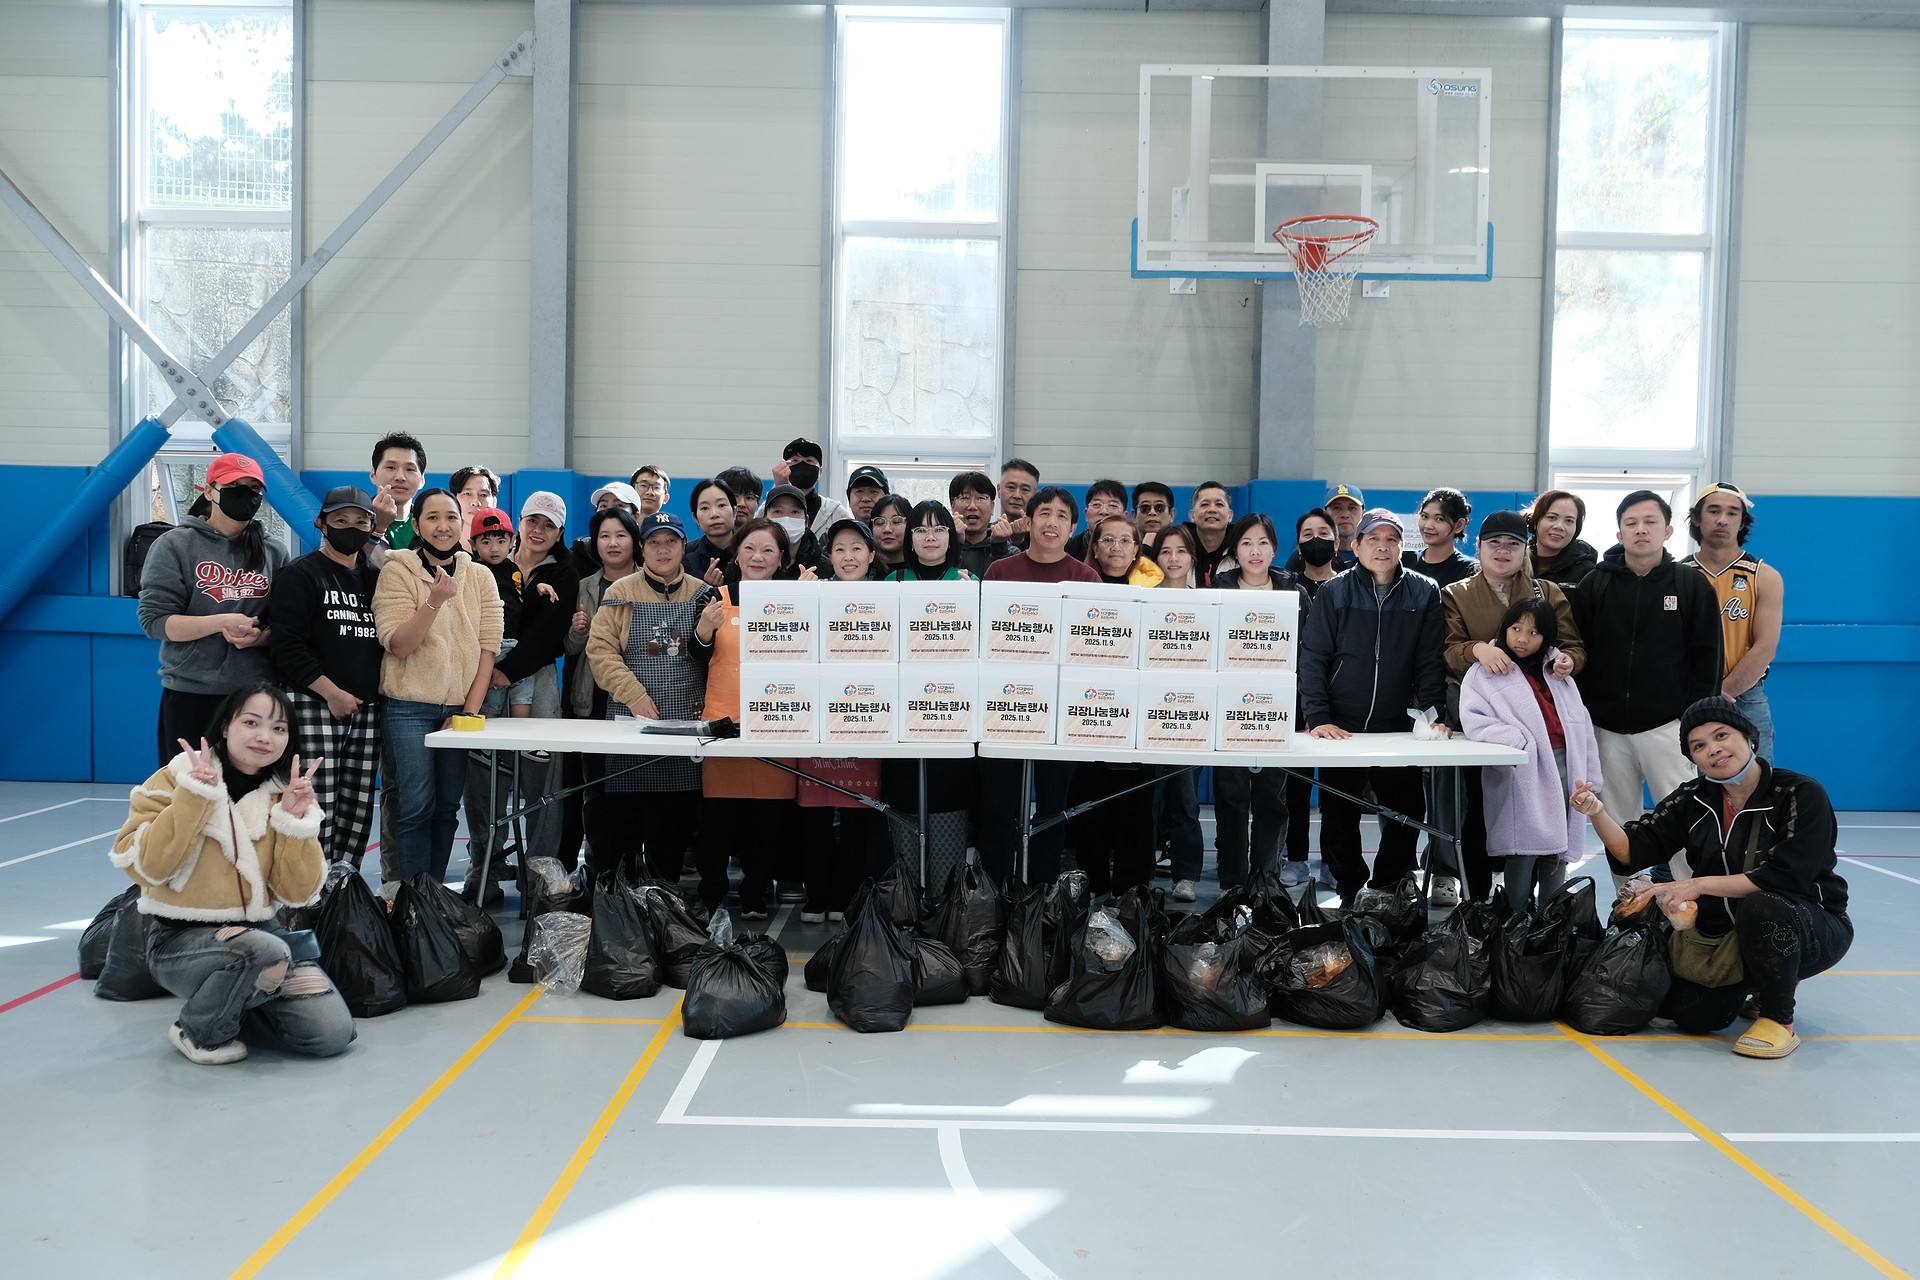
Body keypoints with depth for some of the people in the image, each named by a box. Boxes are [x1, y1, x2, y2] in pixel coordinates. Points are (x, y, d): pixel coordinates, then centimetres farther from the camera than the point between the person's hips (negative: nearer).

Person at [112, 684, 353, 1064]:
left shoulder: (287, 793, 3)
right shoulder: (178, 779, -6)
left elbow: (299, 893, -4)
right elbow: (143, 867, -19)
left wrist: (296, 819, -16)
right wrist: (194, 797, -23)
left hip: (259, 929, 4)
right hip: (179, 938, -4)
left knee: (332, 1034, -13)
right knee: (264, 951, -36)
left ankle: (235, 1000, 14)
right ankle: (200, 1032, -6)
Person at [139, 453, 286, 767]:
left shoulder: (273, 553, 9)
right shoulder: (175, 545, 0)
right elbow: (154, 619, -6)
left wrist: (262, 636, -11)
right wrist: (221, 622, -18)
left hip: (256, 694, 3)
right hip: (190, 695, -2)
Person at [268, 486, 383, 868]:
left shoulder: (372, 578, 18)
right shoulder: (299, 575, 0)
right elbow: (287, 646, -10)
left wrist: (374, 695, 8)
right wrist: (332, 693, -15)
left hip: (366, 709, 6)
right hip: (314, 705, -6)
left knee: (357, 811, 6)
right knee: (316, 810, -10)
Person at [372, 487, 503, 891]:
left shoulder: (480, 577, 7)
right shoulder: (397, 571, -3)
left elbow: (488, 646, 3)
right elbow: (397, 645, -12)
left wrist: (471, 708, -4)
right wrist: (435, 600, -25)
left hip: (461, 708, 4)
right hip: (409, 707, -3)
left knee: (447, 808, 8)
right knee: (417, 807, -7)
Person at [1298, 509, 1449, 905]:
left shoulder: (1423, 594, 3)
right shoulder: (1335, 592, -1)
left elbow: (1430, 663, 3)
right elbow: (1312, 658, -4)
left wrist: (1432, 715, -9)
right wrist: (1317, 717, -13)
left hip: (1399, 730, 1)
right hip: (1340, 730, -1)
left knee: (1407, 813, 3)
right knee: (1339, 818, 5)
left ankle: (1387, 891, 21)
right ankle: (1350, 895, 19)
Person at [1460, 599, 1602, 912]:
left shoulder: (1558, 674, 19)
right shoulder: (1485, 672, 3)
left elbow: (1582, 727, 17)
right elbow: (1473, 720, -11)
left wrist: (1589, 779, 10)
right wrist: (1519, 740, -23)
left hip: (1564, 770, 5)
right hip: (1523, 773, -5)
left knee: (1557, 854, 7)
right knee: (1523, 855, -6)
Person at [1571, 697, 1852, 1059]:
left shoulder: (1802, 795, -15)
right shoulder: (1694, 799, -2)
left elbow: (1784, 877, -26)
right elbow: (1632, 850, -9)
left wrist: (1700, 885, -31)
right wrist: (1598, 813, -28)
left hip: (1812, 927, -4)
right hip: (1726, 933, 5)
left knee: (1761, 906, -36)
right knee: (1692, 1015, -14)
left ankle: (1778, 1020, -13)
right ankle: (1754, 984, 20)